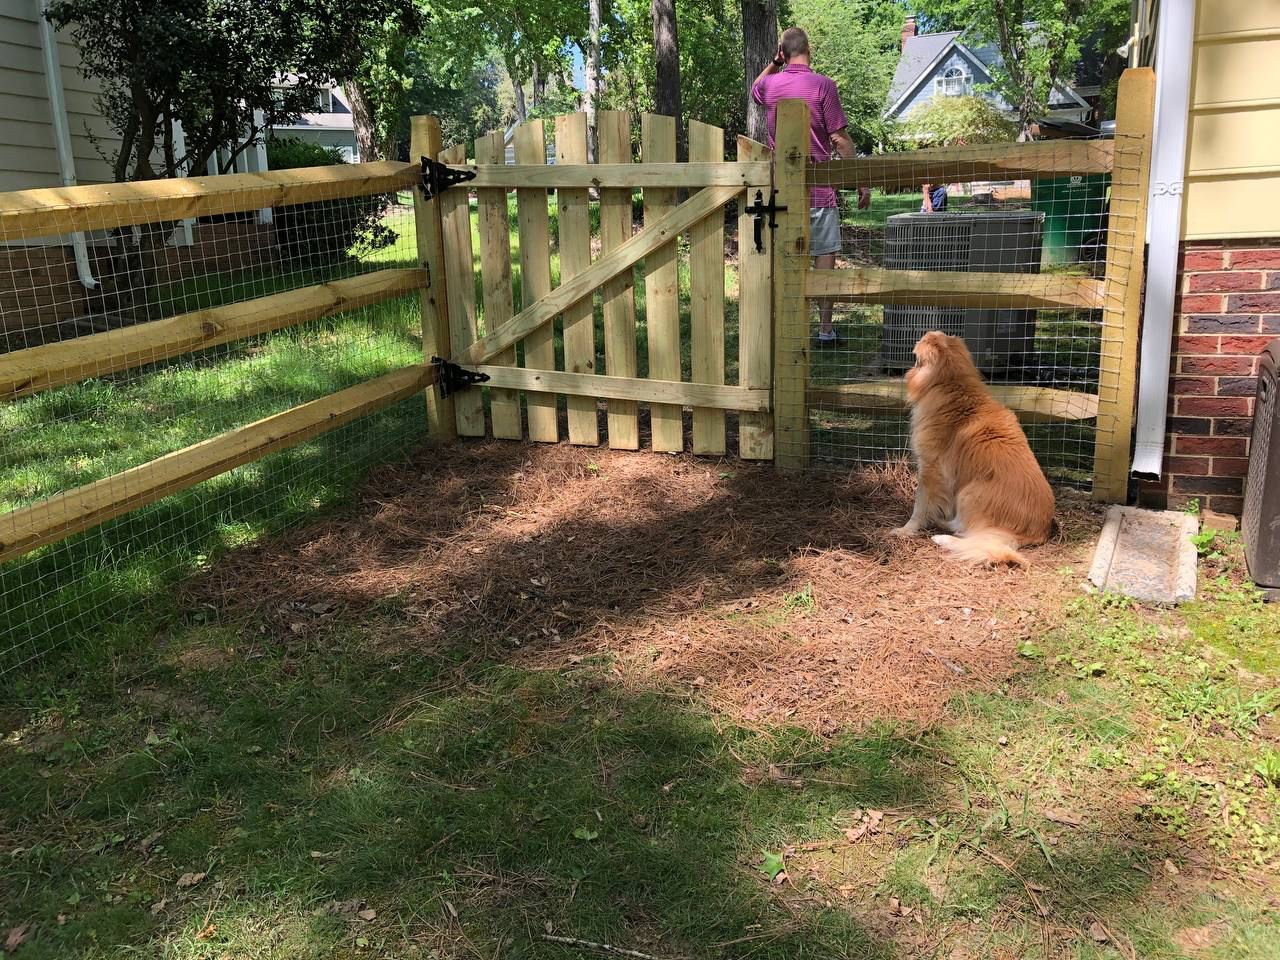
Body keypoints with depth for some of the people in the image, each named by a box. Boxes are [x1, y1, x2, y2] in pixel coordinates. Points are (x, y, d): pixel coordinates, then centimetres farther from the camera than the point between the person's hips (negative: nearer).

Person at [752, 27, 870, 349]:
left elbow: (755, 88, 32)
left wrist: (774, 63, 21)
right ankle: (825, 330, 3)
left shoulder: (770, 84, 5)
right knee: (824, 256, 3)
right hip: (817, 188, -3)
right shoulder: (823, 85, -7)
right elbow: (840, 139, -9)